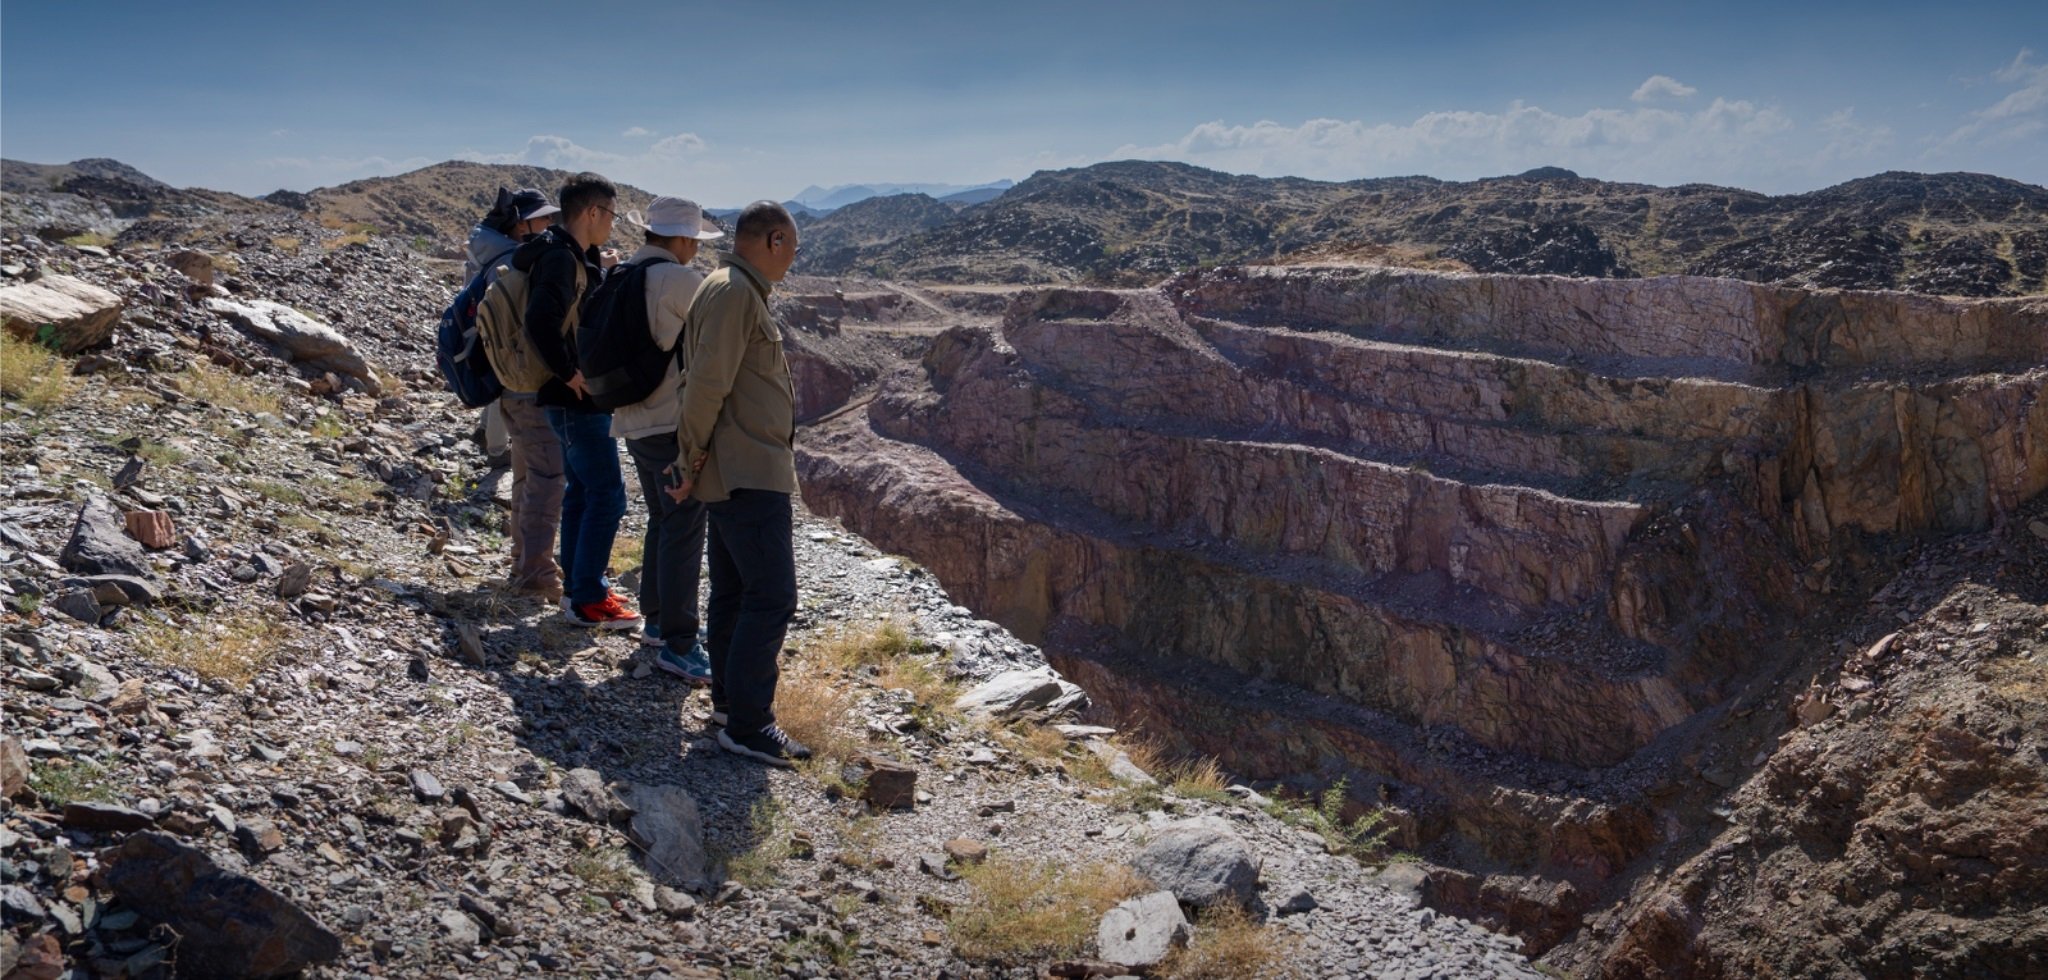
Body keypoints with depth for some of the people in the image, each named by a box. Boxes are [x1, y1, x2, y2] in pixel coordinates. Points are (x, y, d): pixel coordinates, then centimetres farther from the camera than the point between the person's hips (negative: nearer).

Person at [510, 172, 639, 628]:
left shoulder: (573, 255, 12)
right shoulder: (562, 259, -19)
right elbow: (540, 318, -33)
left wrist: (598, 268, 6)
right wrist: (568, 372, -22)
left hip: (578, 399, 10)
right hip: (577, 399, -10)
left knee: (582, 491, 17)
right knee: (607, 495, -6)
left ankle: (578, 587, 26)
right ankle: (587, 602, -1)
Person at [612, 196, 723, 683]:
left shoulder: (621, 278, 10)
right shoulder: (678, 279, -17)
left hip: (635, 422, 9)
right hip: (675, 424, -9)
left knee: (662, 522, 21)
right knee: (683, 532, -5)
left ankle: (657, 619, 32)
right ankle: (677, 644, -3)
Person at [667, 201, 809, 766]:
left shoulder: (737, 290, 17)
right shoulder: (734, 293, -16)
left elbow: (710, 383, 19)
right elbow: (707, 385, -22)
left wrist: (695, 461, 16)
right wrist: (694, 460, -13)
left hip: (742, 473, 11)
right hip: (747, 474, -11)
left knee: (733, 591, 17)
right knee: (771, 597, -9)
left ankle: (729, 701, 28)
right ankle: (746, 726, -3)